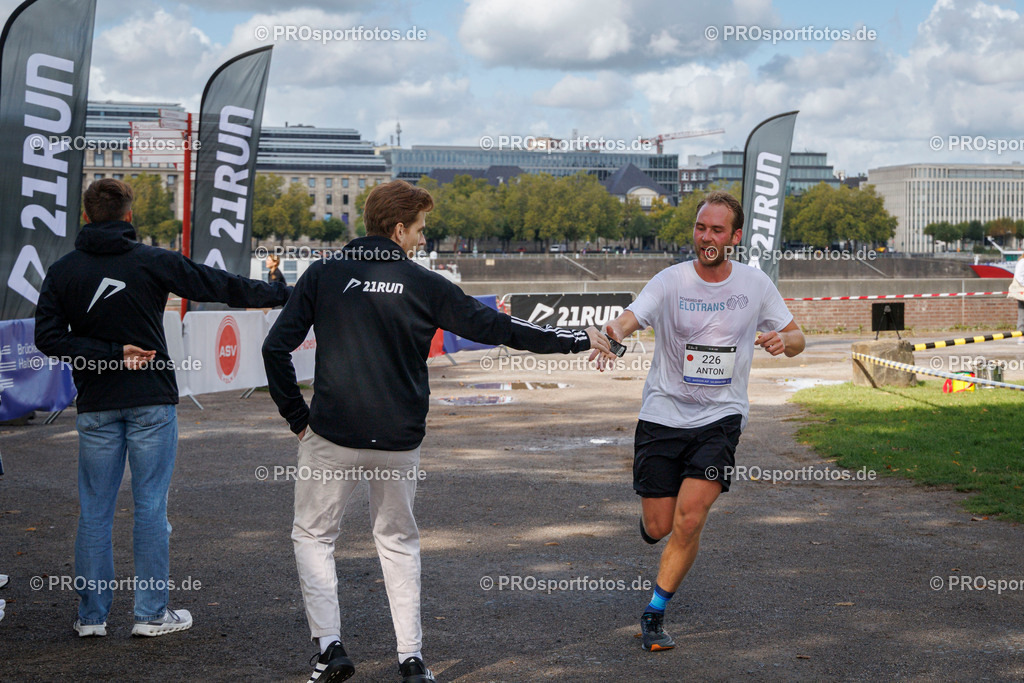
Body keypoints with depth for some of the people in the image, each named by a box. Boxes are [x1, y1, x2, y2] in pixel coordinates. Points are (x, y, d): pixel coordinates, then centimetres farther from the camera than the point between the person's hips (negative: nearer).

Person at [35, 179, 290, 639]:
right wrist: (284, 293, 9)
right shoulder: (152, 262, -4)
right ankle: (152, 613, 6)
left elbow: (48, 336, -6)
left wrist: (109, 354, -8)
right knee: (151, 506, 3)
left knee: (95, 510, 7)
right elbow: (221, 286, -1)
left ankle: (91, 615, 11)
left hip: (96, 406, 2)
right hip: (151, 402, -2)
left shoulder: (62, 271, 3)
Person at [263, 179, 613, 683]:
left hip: (331, 435, -1)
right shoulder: (422, 284, -2)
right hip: (399, 441, 1)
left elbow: (276, 347, -5)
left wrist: (296, 416, 7)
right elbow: (495, 327, 0)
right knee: (398, 540, 18)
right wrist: (579, 340, 8)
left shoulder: (323, 274, -1)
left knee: (313, 536, 15)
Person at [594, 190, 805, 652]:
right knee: (658, 527, 3)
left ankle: (654, 615, 2)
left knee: (688, 521, -15)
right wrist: (615, 332, -48)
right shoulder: (671, 281, -7)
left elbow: (796, 338, 10)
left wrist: (783, 340, -15)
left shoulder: (755, 284, 0)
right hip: (662, 416, 0)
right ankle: (651, 519, 43)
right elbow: (628, 319, -23)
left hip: (720, 418, 0)